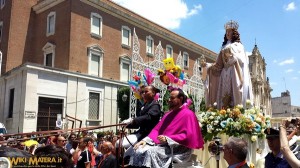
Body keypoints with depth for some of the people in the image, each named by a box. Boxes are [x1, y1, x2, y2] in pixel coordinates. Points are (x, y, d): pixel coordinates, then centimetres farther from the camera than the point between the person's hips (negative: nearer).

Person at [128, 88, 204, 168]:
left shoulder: (188, 114, -6)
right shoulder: (168, 114, 19)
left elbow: (188, 136, -16)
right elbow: (157, 129, 15)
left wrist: (167, 139, -23)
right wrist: (146, 140, -3)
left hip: (178, 149, -7)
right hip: (162, 144, 7)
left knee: (151, 151, -32)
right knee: (139, 150, -16)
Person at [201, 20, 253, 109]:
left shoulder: (238, 45, 9)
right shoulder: (224, 47, 21)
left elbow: (242, 60, -5)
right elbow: (218, 65, 13)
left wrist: (232, 55, -19)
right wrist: (206, 65, 3)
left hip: (235, 74, -5)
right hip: (224, 75, 5)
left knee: (234, 97, -13)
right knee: (224, 99, -4)